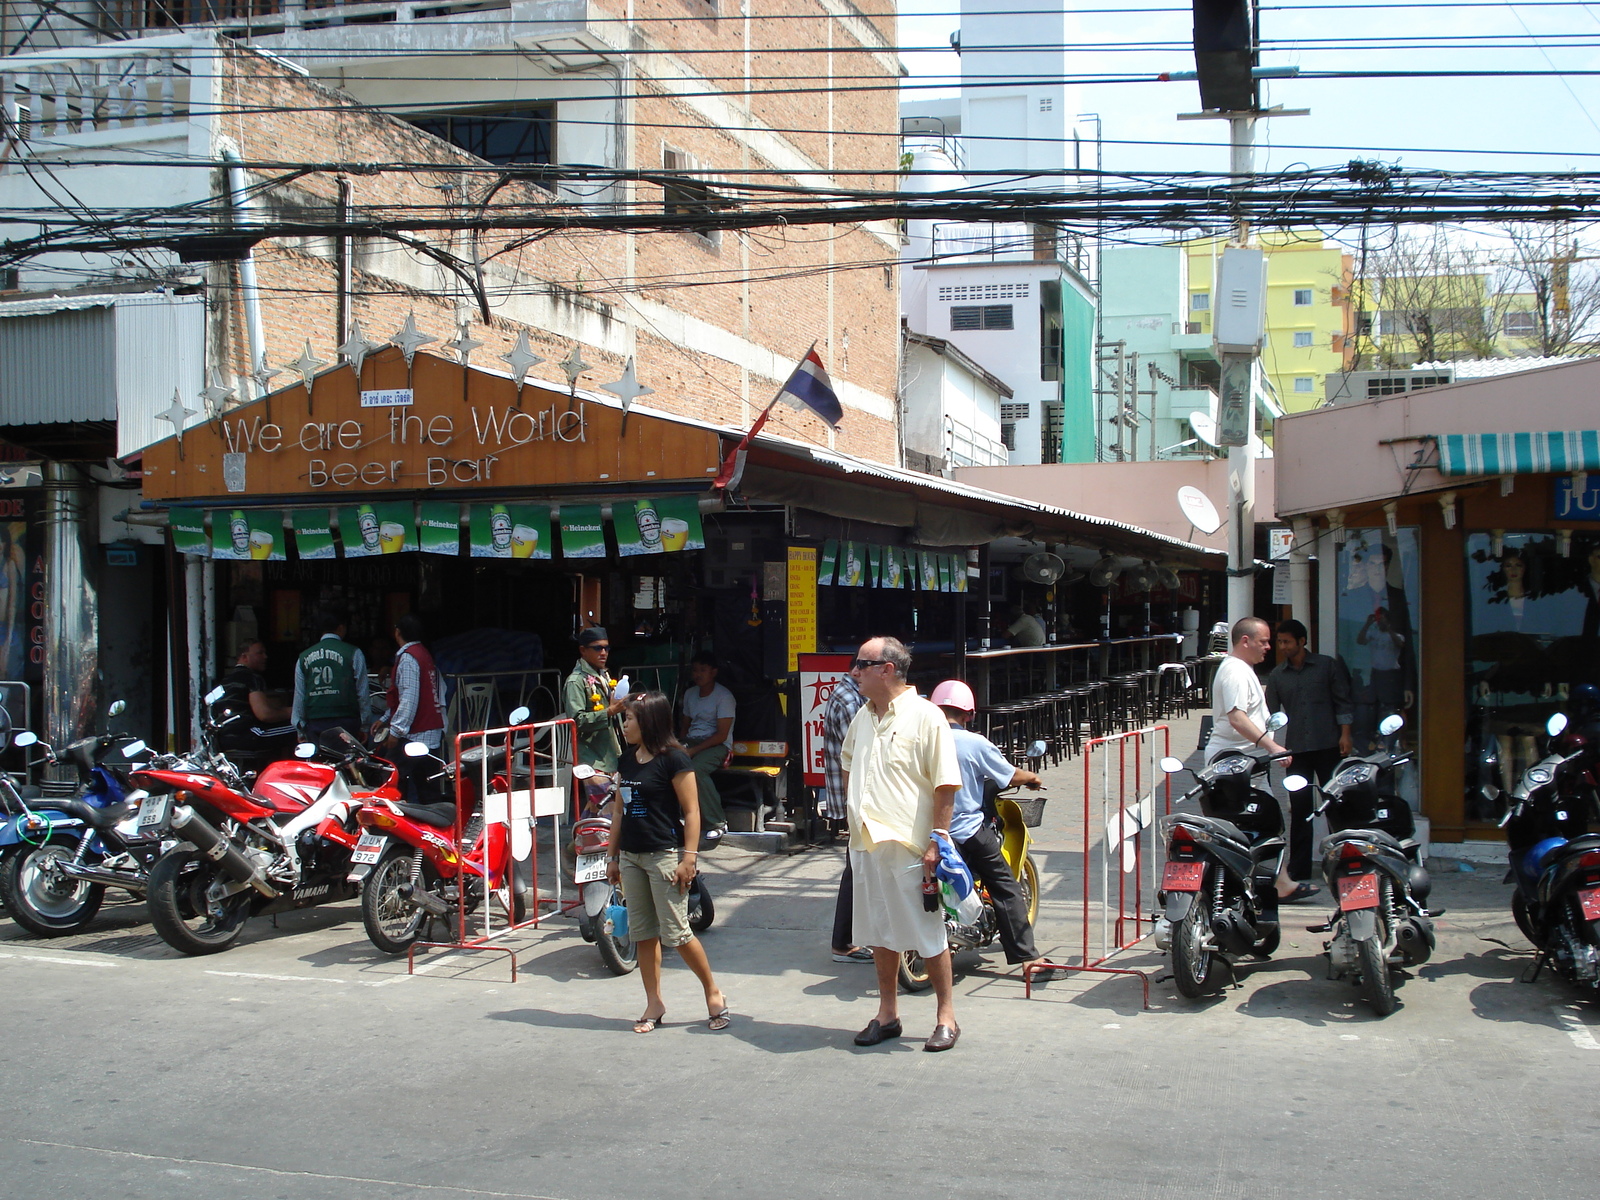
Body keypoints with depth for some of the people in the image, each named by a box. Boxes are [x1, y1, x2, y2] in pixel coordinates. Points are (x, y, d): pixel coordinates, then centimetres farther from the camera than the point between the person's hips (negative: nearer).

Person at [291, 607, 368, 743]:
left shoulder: (304, 657, 9)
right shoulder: (353, 654, 0)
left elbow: (299, 696, 12)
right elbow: (362, 692, 1)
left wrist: (300, 730, 20)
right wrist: (363, 725, 9)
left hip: (314, 724, 3)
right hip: (345, 720, -3)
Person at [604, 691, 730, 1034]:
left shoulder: (673, 759, -10)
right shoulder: (626, 761, 11)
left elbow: (691, 811, -12)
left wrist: (688, 858, -17)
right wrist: (612, 856, 16)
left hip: (665, 855, -7)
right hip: (631, 857, 7)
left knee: (676, 933, -6)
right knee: (642, 934, 9)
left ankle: (713, 993, 11)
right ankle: (654, 1004, 18)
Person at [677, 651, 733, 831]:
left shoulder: (724, 696, -6)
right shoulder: (690, 694, 17)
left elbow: (722, 735, -12)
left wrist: (692, 750, -19)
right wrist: (681, 747, 1)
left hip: (717, 746, -6)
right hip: (691, 741, 6)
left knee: (696, 769, -37)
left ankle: (716, 822, -26)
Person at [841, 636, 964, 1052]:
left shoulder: (925, 717, -11)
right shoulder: (862, 717, 11)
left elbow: (946, 785, -13)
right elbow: (848, 764, 29)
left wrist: (937, 841, -17)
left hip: (910, 846, -7)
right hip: (866, 843, 7)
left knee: (929, 936, 2)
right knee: (880, 933, 14)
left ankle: (946, 1017, 15)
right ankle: (887, 1014, 26)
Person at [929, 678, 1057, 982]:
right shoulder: (975, 744, -11)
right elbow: (1011, 776, -1)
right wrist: (1034, 778, 20)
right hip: (969, 833, -4)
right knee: (1006, 889, 5)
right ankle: (1028, 958, 2)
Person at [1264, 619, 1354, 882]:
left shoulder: (1328, 666, 5)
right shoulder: (1276, 675, 10)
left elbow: (1343, 702, 4)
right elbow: (1272, 713, 10)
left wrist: (1345, 735, -4)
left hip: (1328, 745, -2)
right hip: (1297, 749, 2)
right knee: (1300, 810, 3)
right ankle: (1299, 868, 8)